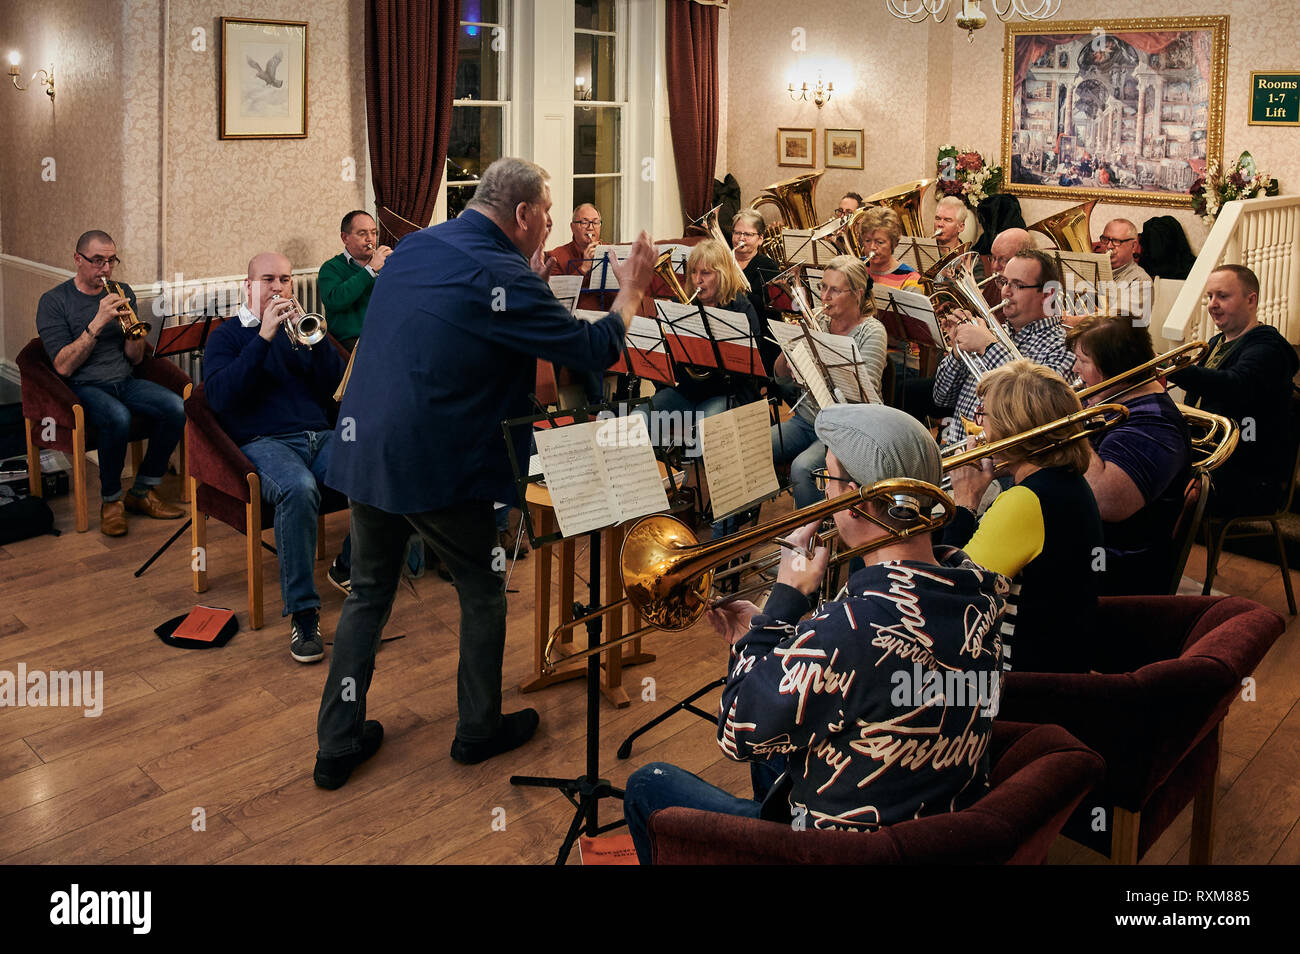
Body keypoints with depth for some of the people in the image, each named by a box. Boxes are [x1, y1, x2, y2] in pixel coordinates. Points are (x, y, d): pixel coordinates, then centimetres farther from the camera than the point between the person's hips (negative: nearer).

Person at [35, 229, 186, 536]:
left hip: (124, 381, 5)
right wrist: (98, 323, -21)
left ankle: (143, 491, -7)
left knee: (176, 407, -24)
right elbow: (63, 366, -14)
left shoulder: (122, 293, 11)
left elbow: (135, 359, 9)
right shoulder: (54, 301, -3)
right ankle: (111, 500, -15)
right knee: (117, 416, -38)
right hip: (83, 387, -5)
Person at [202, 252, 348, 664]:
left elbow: (335, 386, 8)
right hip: (265, 442, -3)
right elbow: (220, 397, -7)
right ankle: (302, 613, -32)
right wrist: (264, 338, -12)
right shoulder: (227, 335, 13)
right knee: (298, 488, -39)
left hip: (321, 436, 4)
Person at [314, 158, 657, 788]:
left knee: (368, 593, 18)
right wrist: (632, 291, 5)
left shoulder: (413, 246, 8)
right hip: (433, 465, -7)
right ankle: (478, 729, 27)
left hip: (361, 448, 7)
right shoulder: (502, 279, -16)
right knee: (483, 591, 14)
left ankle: (337, 743, 22)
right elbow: (595, 349, -11)